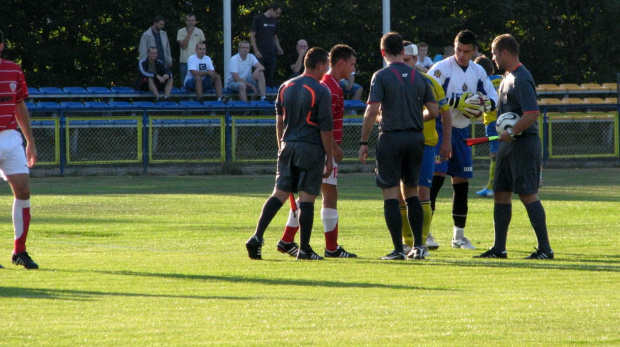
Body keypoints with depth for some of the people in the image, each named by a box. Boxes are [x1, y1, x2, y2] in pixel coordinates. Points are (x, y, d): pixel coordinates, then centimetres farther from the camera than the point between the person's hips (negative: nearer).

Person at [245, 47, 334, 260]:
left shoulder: (285, 87, 10)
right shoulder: (321, 91, -9)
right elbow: (326, 128, -10)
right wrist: (329, 157, -4)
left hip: (288, 146, 5)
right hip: (311, 148, -5)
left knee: (280, 193, 6)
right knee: (307, 197, -1)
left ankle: (257, 237, -8)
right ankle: (304, 249, 1)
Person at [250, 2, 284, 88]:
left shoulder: (274, 21, 15)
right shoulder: (258, 19, -2)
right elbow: (252, 35, -3)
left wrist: (278, 48, 6)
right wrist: (256, 51, -11)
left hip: (272, 52, 5)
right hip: (261, 52, -5)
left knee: (270, 76, 3)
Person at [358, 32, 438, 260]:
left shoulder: (382, 76, -6)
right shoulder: (418, 77, 8)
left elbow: (372, 111, -13)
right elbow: (434, 111, 8)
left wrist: (364, 142, -6)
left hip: (391, 138, -5)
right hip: (416, 138, 5)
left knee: (391, 195, -1)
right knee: (411, 193, 16)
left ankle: (398, 249, -6)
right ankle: (418, 246, 11)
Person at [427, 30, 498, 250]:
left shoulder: (478, 72, 9)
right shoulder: (441, 68, -9)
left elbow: (492, 97, 15)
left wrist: (484, 105, -9)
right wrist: (457, 102, -24)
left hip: (462, 130, 6)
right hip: (439, 128, -6)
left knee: (462, 181, 8)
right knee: (437, 176, -16)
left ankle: (459, 235, 17)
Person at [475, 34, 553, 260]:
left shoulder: (521, 79, -16)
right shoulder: (507, 77, 15)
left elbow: (532, 113, -25)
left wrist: (511, 133, -20)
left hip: (524, 143, -10)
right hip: (508, 143, 10)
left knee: (527, 194, -9)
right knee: (501, 194, 11)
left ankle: (545, 249, -6)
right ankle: (499, 248, 16)